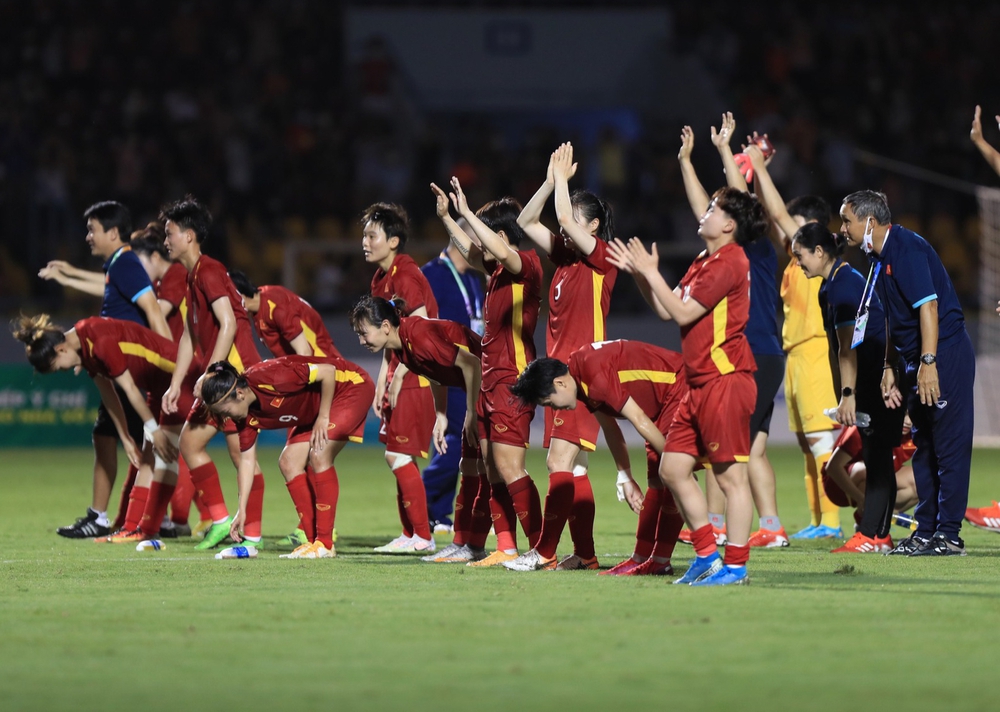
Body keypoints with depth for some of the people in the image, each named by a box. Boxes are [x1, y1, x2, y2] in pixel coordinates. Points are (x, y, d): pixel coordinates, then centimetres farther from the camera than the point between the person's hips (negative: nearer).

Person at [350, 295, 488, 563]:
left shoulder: (419, 335, -27)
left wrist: (472, 414, -23)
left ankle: (475, 547, -6)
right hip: (479, 390, 10)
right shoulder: (401, 348, 1)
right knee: (468, 467, 11)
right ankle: (462, 543, 16)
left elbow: (470, 363, -29)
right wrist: (441, 417, 14)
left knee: (483, 467, -8)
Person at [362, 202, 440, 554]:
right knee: (397, 457, 11)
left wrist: (398, 379, -17)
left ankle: (422, 536, -3)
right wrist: (382, 383, 13)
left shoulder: (406, 276, -16)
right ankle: (410, 534, 16)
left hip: (414, 378, -10)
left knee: (399, 456, -8)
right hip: (398, 379, 10)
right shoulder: (381, 279, 13)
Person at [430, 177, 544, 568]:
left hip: (512, 381, -10)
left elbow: (500, 250, -32)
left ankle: (542, 549, -13)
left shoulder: (526, 264, -11)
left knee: (509, 467, -13)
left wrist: (467, 213, -26)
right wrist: (446, 217, 32)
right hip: (490, 378, 10)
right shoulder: (498, 269, 14)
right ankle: (506, 548, 11)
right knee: (493, 470, 8)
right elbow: (472, 251, 34)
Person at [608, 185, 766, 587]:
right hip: (700, 384, 11)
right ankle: (707, 557, 16)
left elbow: (682, 313, -14)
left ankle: (735, 565, -5)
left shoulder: (728, 263, -12)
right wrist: (639, 275, 13)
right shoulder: (705, 262, 19)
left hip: (725, 380, -11)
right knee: (673, 468, 10)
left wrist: (651, 272, -5)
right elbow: (666, 311, 21)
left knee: (730, 474, -7)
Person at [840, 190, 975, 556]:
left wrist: (928, 363, -27)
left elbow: (928, 305, -23)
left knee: (950, 445, -6)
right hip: (918, 361, 10)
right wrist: (891, 368, 19)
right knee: (923, 447, 12)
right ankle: (926, 531, 17)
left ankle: (949, 535, -6)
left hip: (946, 356, -10)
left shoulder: (908, 248, -16)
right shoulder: (880, 258, 14)